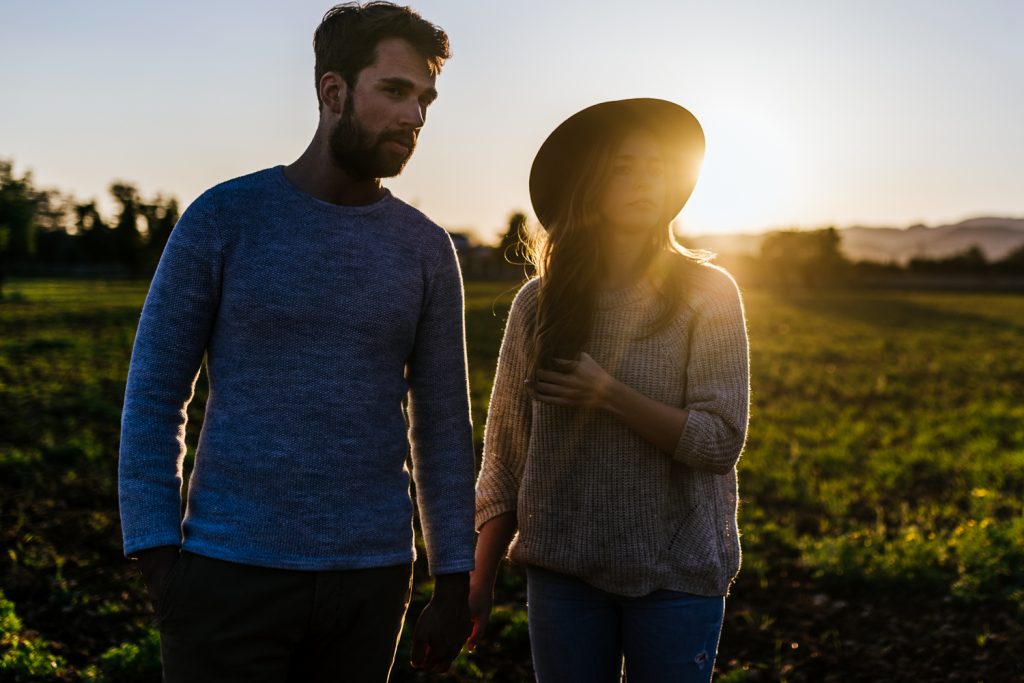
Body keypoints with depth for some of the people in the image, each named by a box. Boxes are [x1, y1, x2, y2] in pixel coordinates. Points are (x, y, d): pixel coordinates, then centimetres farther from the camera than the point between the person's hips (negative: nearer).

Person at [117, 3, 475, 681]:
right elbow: (154, 398, -1)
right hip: (231, 574, -2)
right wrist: (157, 560, -8)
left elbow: (443, 427, 8)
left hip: (371, 576, 3)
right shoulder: (223, 217, -2)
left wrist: (454, 585, 6)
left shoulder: (427, 249, 6)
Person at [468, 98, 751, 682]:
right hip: (563, 568, 2)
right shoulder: (539, 303, 1)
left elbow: (720, 442, -10)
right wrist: (480, 580, 4)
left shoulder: (708, 294, -5)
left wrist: (608, 394, -17)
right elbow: (506, 451, 5)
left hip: (676, 569, -1)